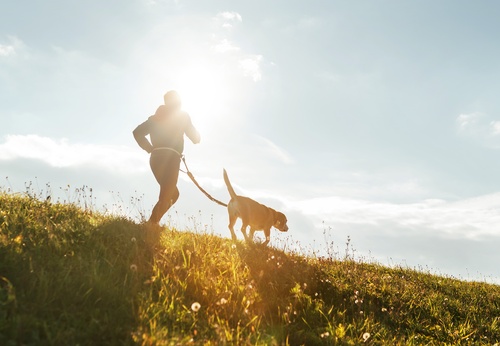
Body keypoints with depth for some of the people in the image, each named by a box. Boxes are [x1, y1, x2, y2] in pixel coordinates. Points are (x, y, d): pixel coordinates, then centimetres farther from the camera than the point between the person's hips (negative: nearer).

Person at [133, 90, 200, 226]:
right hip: (170, 158, -6)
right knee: (166, 196, -10)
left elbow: (137, 132, 12)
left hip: (156, 158, 6)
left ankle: (152, 223, 6)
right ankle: (153, 223, -23)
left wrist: (150, 148, 13)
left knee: (173, 194, 18)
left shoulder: (157, 116, 21)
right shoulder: (182, 115, 8)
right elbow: (195, 138, 10)